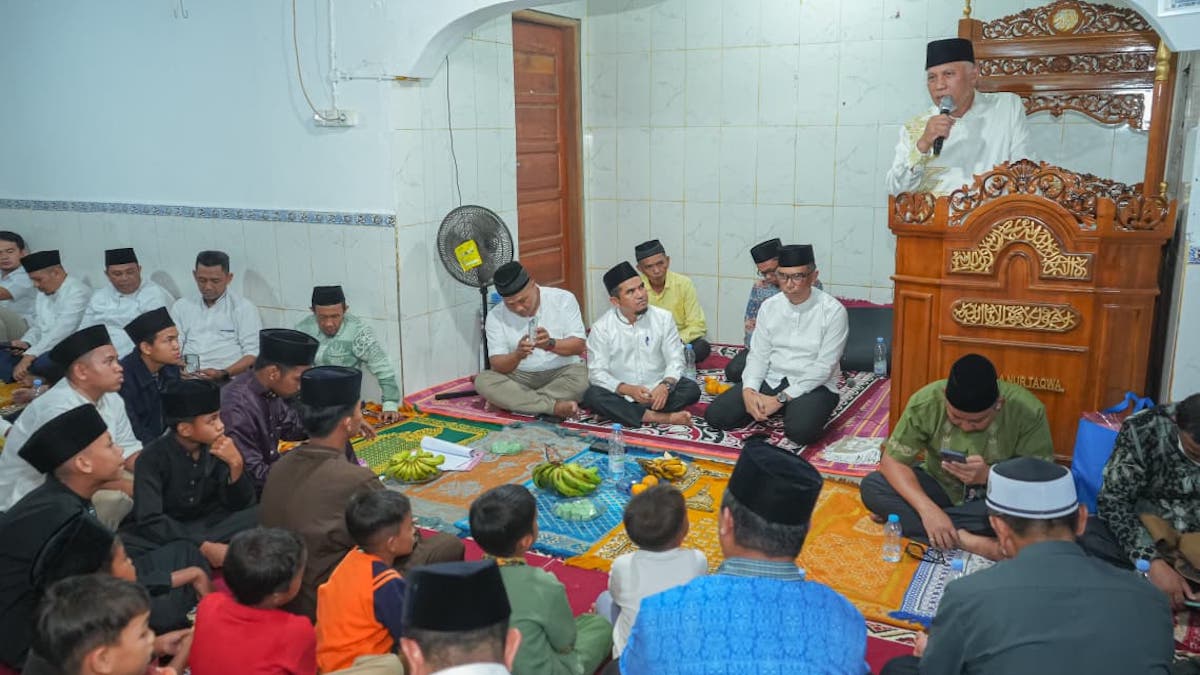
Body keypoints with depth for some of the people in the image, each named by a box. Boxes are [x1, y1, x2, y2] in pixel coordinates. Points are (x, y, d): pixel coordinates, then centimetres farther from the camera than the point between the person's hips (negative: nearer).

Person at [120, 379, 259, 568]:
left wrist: (236, 465, -23)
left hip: (206, 525, 4)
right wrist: (204, 546, -34)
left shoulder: (217, 447, -7)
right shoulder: (154, 457, -18)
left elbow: (240, 504, -6)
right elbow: (150, 520, -25)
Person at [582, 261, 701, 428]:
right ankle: (661, 418, -28)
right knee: (592, 395, -30)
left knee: (692, 389, -23)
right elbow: (597, 372, -10)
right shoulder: (601, 327, -7)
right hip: (621, 394, -1)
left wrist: (665, 385, -25)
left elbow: (675, 360, -4)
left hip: (657, 391, 1)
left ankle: (626, 413, -21)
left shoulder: (663, 318, -2)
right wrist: (627, 389, -27)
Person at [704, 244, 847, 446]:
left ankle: (797, 410, -1)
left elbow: (824, 366, -15)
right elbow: (758, 355, 3)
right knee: (715, 414, -13)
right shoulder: (769, 306, 3)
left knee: (800, 430, -36)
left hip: (813, 386, -4)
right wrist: (749, 390, -17)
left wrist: (781, 399, -18)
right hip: (770, 380, 4)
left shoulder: (833, 311, -11)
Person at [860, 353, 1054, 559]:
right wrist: (928, 509, -33)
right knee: (872, 486, -25)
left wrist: (989, 476, -36)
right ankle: (966, 541, -31)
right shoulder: (925, 402, -21)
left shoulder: (1028, 411, -22)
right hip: (941, 488, 1)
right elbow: (891, 461, -18)